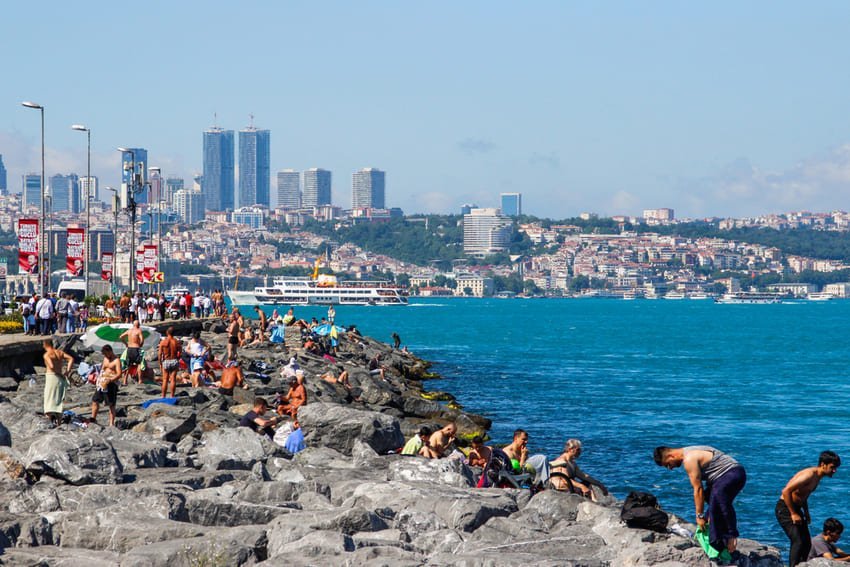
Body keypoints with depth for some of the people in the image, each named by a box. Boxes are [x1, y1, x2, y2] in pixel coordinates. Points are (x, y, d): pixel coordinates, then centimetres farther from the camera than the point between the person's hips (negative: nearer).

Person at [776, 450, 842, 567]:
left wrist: (806, 512, 11)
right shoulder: (809, 475, -23)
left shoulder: (817, 477, 8)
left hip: (795, 508, 10)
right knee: (798, 542, -19)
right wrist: (793, 514, -23)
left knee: (807, 543, 8)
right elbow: (786, 491, -28)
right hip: (785, 508, -10)